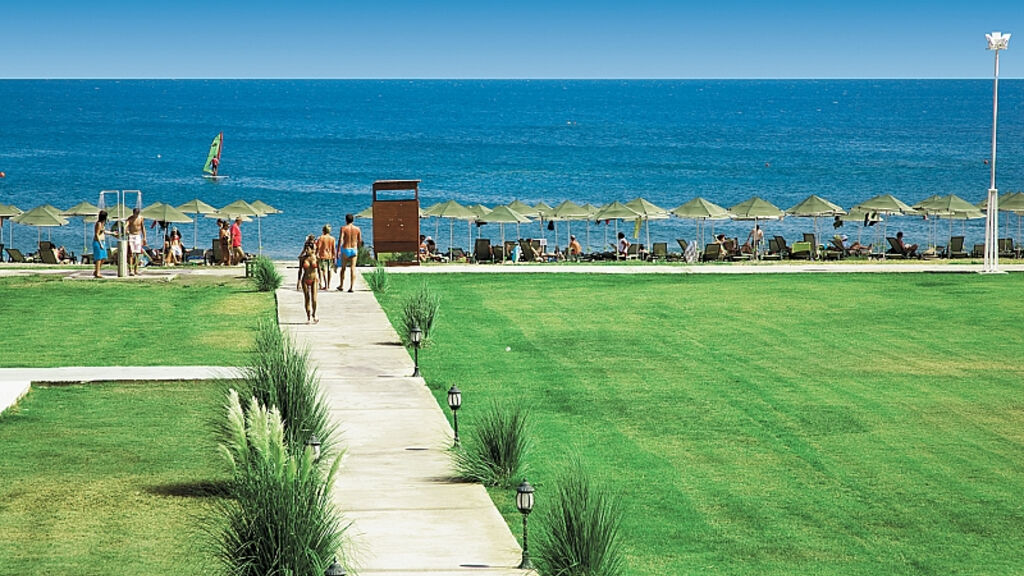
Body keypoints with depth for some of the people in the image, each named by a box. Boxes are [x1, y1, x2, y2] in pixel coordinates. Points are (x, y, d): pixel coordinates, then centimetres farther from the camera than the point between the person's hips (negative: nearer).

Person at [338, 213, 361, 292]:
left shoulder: (344, 228, -7)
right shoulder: (357, 229, 1)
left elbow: (341, 240, -15)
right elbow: (360, 241, 6)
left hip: (345, 249, -2)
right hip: (354, 249, 2)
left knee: (343, 268, 14)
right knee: (352, 268, 1)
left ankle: (341, 286, 23)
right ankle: (352, 287, -7)